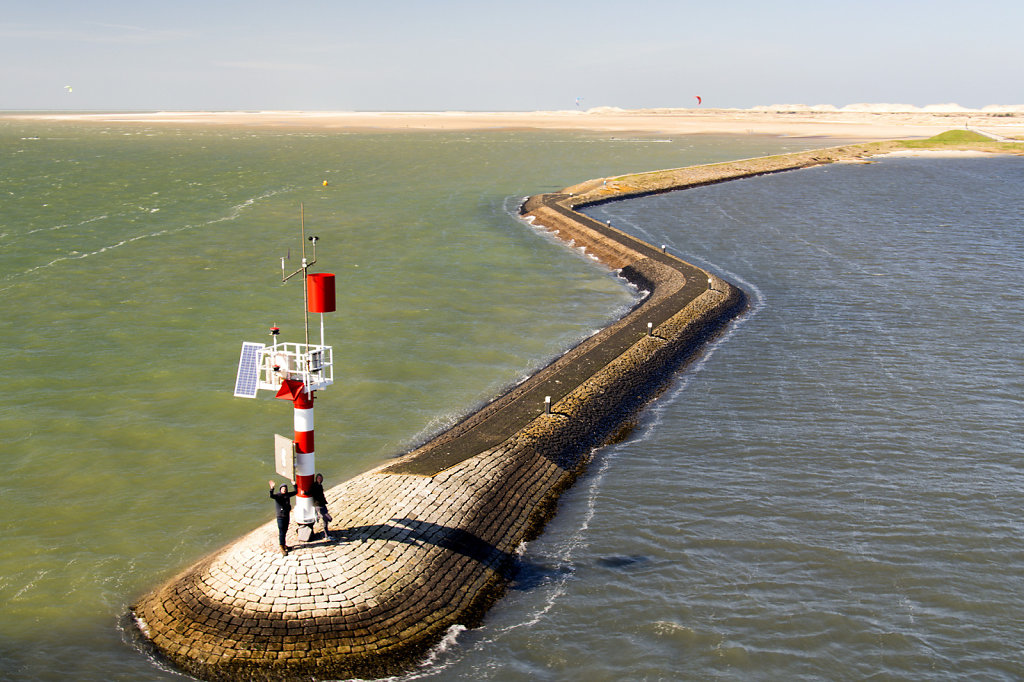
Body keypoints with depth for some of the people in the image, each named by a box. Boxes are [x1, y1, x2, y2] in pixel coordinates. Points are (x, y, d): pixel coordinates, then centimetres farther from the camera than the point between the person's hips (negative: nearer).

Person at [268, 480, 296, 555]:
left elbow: (295, 492, 19)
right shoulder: (277, 495, -11)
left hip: (287, 516, 6)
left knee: (285, 531, 17)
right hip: (280, 516, -6)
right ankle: (282, 548, -2)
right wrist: (272, 488, -47)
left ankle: (283, 544, 33)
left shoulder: (287, 495, 6)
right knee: (281, 532, -5)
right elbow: (271, 496, -32)